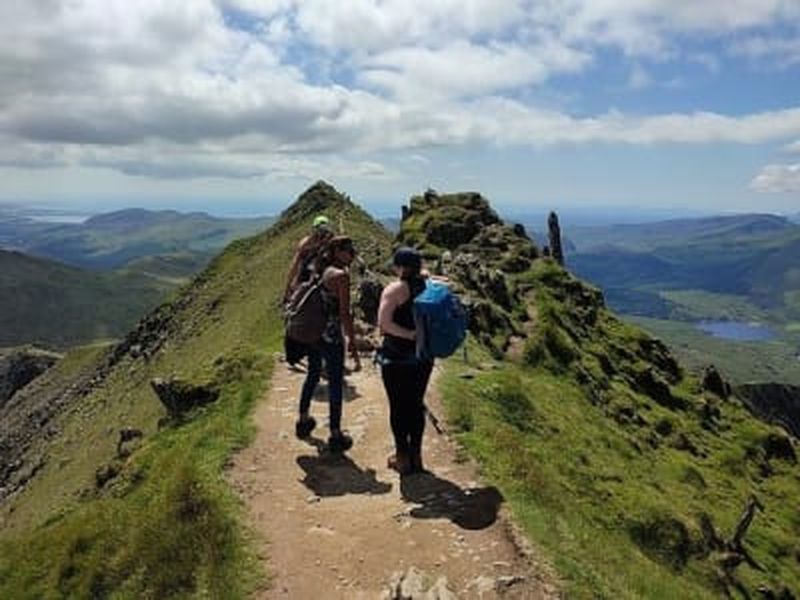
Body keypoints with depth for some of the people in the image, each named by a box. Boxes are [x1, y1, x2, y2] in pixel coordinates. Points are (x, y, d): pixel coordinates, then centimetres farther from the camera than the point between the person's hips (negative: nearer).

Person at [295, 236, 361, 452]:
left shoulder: (322, 271, 8)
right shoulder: (341, 275, -16)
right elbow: (345, 314, -20)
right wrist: (353, 345, -16)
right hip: (331, 337, -8)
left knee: (312, 375, 25)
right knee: (335, 384, 3)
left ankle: (304, 420, 41)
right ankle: (336, 436, 11)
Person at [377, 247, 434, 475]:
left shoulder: (394, 289, -11)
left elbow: (384, 323, -22)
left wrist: (410, 335, -18)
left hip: (397, 357, -5)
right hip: (424, 356, 5)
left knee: (398, 407, 6)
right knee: (416, 404, 15)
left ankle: (402, 458, 14)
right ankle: (415, 456, 23)